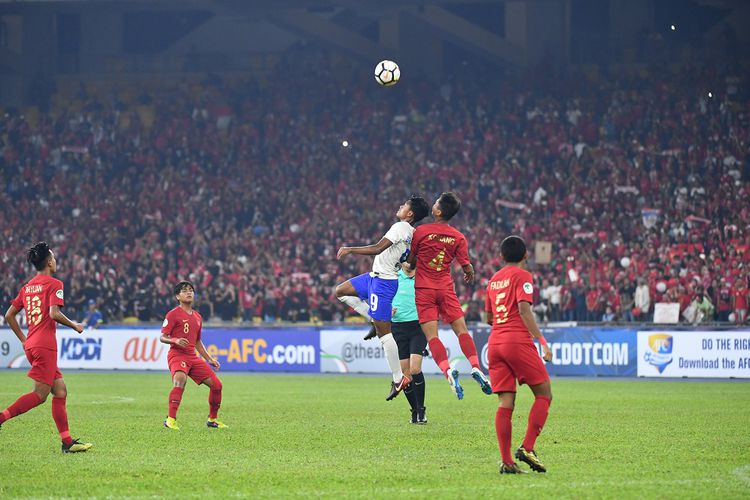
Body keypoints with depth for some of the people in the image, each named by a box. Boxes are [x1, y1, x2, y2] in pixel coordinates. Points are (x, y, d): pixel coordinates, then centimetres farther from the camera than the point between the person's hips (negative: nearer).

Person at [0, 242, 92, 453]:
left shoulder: (27, 287, 16)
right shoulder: (54, 284, -6)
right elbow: (54, 313, -19)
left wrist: (23, 339, 21)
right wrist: (74, 325, -4)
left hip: (31, 345, 9)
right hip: (45, 345, -9)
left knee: (60, 390, 9)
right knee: (40, 395, -7)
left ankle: (67, 442, 5)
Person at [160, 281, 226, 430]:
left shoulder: (197, 317, 18)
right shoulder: (173, 314, -3)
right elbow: (162, 337, -6)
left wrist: (209, 359, 23)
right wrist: (175, 341, -25)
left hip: (193, 357, 7)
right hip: (177, 355, -7)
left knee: (216, 384, 2)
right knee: (180, 379, -36)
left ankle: (212, 419, 22)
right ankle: (171, 420, -35)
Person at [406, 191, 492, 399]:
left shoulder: (421, 231, -6)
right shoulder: (458, 238, 0)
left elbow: (410, 262, 4)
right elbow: (468, 268, -1)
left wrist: (410, 268, 27)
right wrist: (469, 275, 23)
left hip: (424, 289, -2)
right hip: (446, 288, 2)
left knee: (432, 335, -7)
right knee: (462, 329, 5)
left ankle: (448, 371, -27)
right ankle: (476, 367, -13)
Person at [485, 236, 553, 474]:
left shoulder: (493, 280, 19)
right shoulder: (522, 276, -1)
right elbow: (524, 309, -14)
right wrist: (541, 340, -16)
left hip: (495, 342, 6)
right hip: (518, 341, -6)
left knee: (505, 403, 2)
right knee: (544, 394, 4)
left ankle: (506, 461, -6)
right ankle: (527, 448, -9)